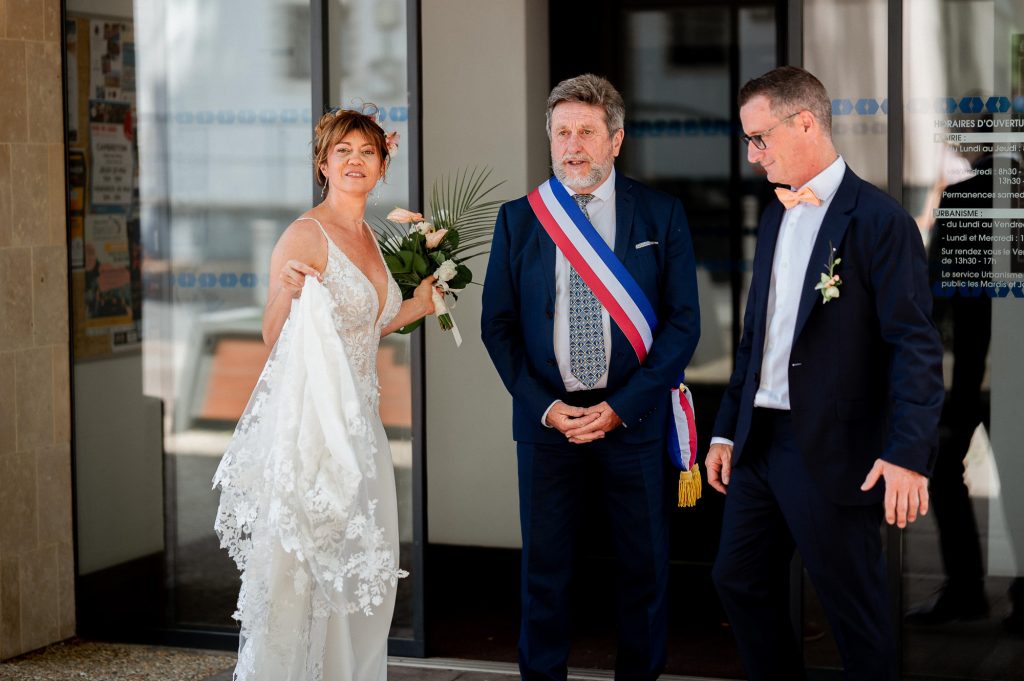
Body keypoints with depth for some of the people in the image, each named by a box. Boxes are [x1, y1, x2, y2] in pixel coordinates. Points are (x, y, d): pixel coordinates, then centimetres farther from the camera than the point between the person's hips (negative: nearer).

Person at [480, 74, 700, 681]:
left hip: (633, 418, -1)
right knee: (545, 567, 7)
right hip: (546, 419, 1)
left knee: (645, 566, 6)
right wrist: (543, 405, -6)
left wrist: (621, 407, -10)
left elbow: (684, 322, -2)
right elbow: (498, 324, 6)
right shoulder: (519, 218, 6)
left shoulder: (662, 216, 0)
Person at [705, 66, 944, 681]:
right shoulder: (775, 217, 14)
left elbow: (916, 346, -16)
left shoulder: (879, 220, -11)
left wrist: (908, 453, -24)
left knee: (855, 608, 3)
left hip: (832, 455, -8)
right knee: (740, 583, 13)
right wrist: (728, 430, 17)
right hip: (760, 443, 8)